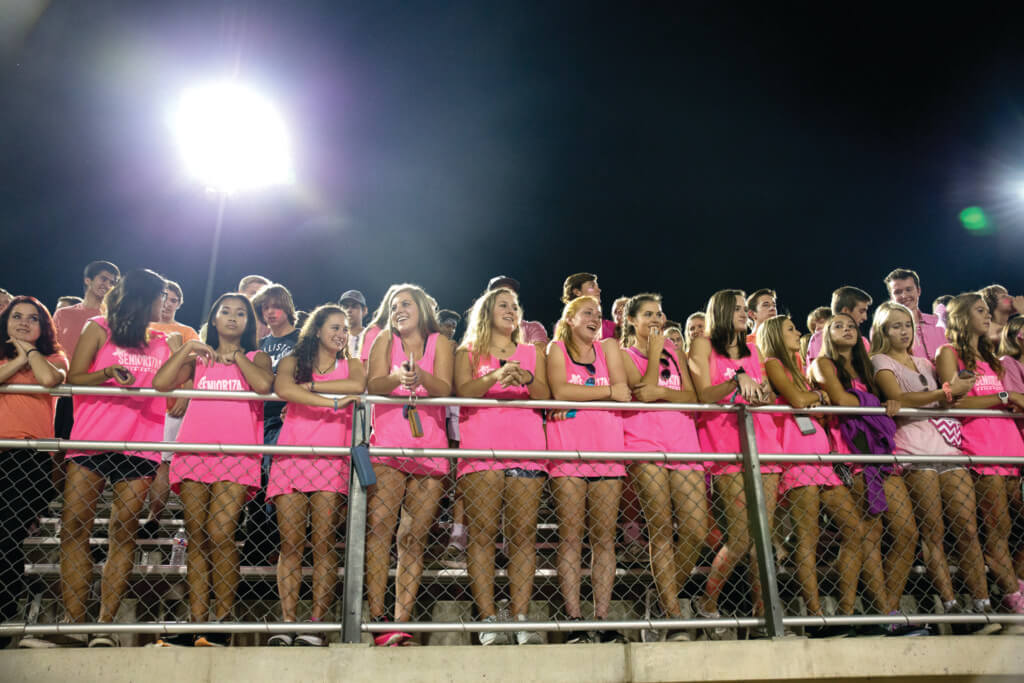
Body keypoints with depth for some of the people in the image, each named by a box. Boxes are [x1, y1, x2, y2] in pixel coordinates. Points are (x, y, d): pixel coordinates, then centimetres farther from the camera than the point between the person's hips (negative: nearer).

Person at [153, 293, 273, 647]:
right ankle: (196, 623, 3)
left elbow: (264, 385, -8)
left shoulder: (256, 357, 15)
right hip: (194, 450, 3)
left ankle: (221, 622, -9)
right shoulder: (198, 358, 22)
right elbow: (160, 383, 6)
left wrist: (236, 356, 3)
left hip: (236, 454, -3)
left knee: (220, 534, -15)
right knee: (196, 538, 1)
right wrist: (186, 349, 2)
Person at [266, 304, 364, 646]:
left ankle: (317, 623, -4)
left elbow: (359, 386, -8)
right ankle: (287, 622, 0)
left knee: (324, 542, -7)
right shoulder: (292, 361, 15)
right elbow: (282, 388, -8)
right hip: (291, 454, 0)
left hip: (331, 458, 0)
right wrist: (334, 402, -15)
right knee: (290, 542, -4)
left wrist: (309, 386, -5)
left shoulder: (351, 364, 17)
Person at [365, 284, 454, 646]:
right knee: (378, 524, -16)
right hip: (387, 445, 0)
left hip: (429, 447, 1)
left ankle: (401, 622, -2)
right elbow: (373, 385, -2)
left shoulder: (440, 343, 12)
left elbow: (444, 389, -4)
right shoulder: (384, 340, 14)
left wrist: (421, 375, -25)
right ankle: (376, 618, -15)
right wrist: (397, 377, -24)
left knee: (415, 536, -3)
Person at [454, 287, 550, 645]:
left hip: (527, 446, 2)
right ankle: (488, 620, -8)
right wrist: (494, 377, -17)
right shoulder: (468, 352, 19)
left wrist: (526, 378, -10)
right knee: (482, 532, -9)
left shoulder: (533, 352, 25)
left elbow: (545, 394, 11)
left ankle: (520, 619, -4)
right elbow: (462, 391, 1)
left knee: (523, 532, -5)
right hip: (480, 447, -2)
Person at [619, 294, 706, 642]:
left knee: (696, 530, -6)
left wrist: (661, 392, -8)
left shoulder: (675, 352, 22)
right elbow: (644, 390, -8)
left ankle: (667, 597, 15)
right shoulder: (624, 354, 9)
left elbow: (691, 396, 9)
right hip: (644, 444, -4)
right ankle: (674, 618, -5)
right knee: (661, 529, -9)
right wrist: (654, 351, 1)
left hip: (683, 443, 4)